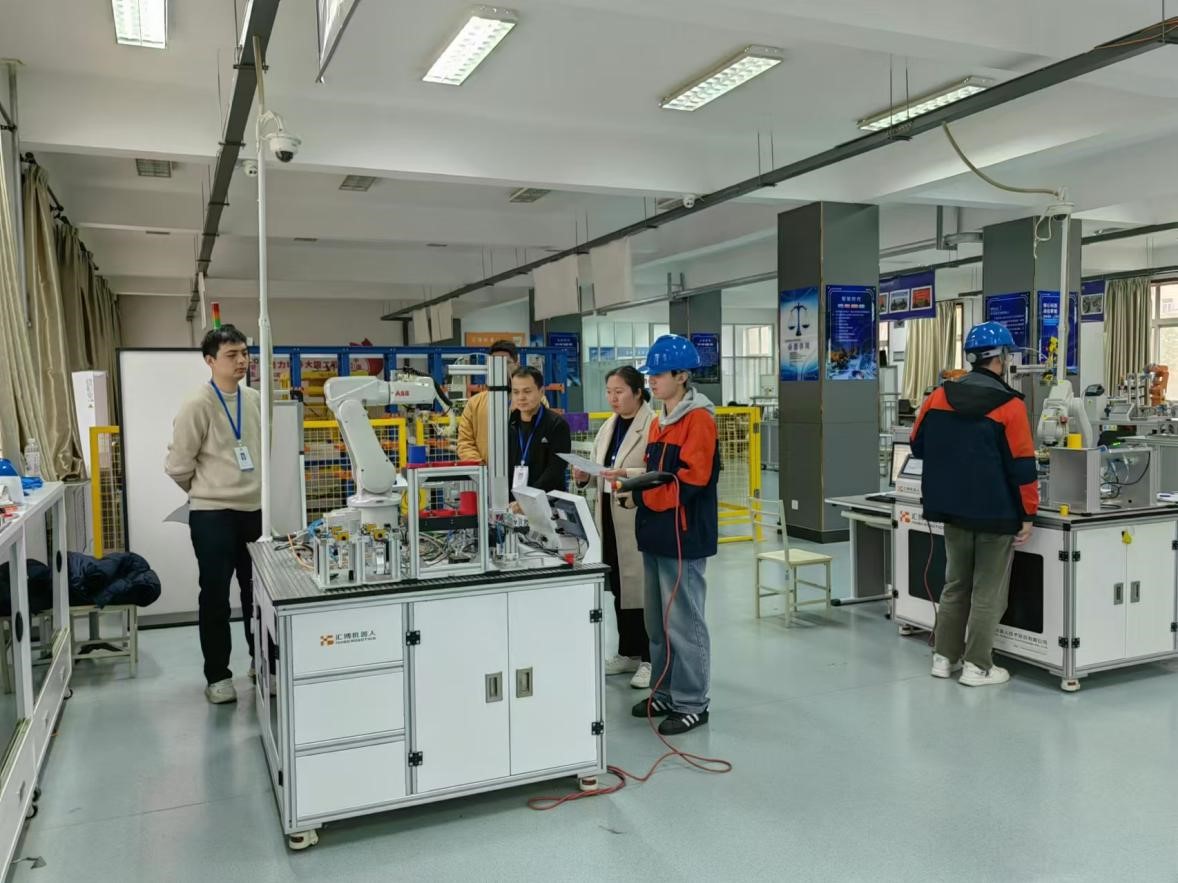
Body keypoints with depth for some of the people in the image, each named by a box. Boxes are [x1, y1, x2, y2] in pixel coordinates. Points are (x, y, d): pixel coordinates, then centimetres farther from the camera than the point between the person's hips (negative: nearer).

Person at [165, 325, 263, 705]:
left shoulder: (255, 400, 5)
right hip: (212, 514, -5)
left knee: (257, 590, 14)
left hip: (255, 510, 5)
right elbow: (177, 465, -7)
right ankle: (217, 676, 17)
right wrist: (208, 491, 7)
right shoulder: (197, 405, -12)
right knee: (215, 595, 5)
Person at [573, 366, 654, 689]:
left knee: (642, 586, -1)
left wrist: (625, 475, -29)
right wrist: (585, 475, -3)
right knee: (619, 587, 14)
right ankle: (628, 652, 28)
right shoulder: (608, 426, 16)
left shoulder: (653, 425, -11)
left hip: (639, 518, -8)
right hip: (610, 516, 8)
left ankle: (650, 659, 11)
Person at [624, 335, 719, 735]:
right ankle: (665, 694, 29)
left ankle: (691, 704, 12)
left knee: (684, 624, -1)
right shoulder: (658, 421, 15)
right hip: (655, 534, 9)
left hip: (683, 536, -9)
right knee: (657, 623, 16)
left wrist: (636, 493, -20)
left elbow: (688, 483, -20)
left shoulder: (699, 419, -13)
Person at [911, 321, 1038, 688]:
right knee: (988, 593, 5)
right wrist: (1028, 514, -4)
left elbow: (918, 446, 9)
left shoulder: (939, 397, 0)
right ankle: (977, 667, 11)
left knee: (955, 586, 17)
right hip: (997, 513, -5)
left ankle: (944, 657, 22)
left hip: (953, 510, 5)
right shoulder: (1009, 406, -14)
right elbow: (1022, 466, -13)